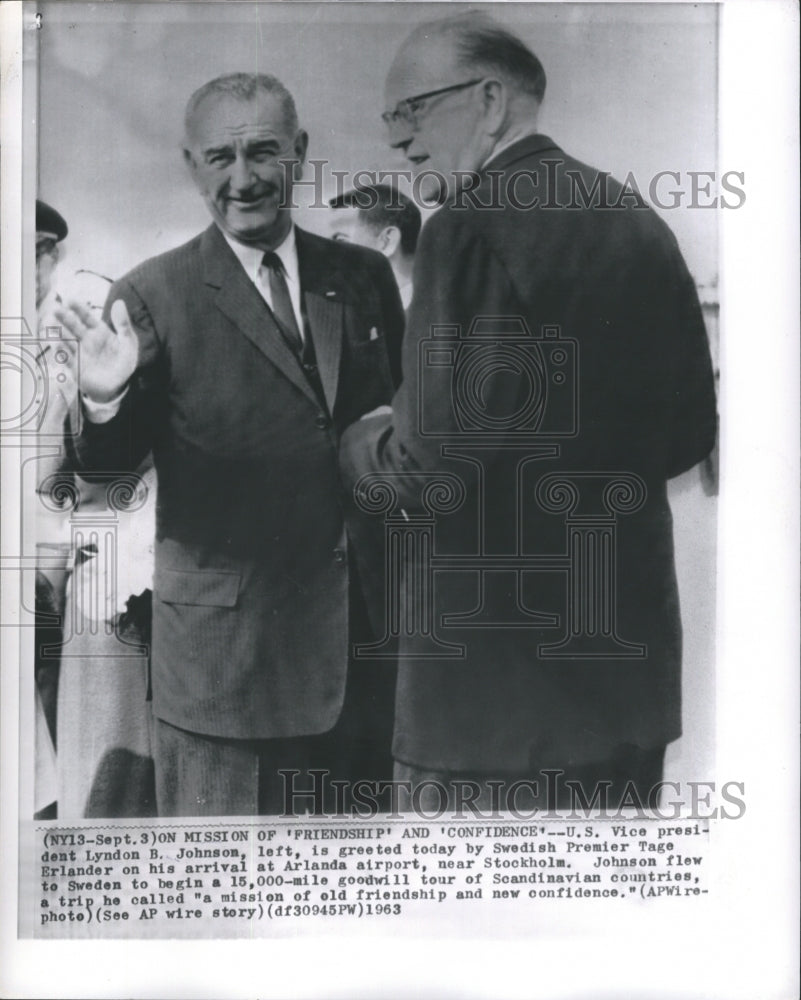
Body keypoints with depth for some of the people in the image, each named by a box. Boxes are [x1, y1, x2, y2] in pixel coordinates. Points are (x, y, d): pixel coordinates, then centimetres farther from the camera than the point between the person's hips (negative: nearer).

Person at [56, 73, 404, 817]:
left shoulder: (360, 275, 5)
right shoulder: (153, 297, -7)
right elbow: (109, 468, -6)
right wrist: (105, 401, -26)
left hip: (355, 621, 4)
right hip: (220, 636, -4)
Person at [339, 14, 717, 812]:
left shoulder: (472, 227, -14)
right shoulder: (639, 225, 9)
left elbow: (440, 437, -22)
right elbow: (692, 430, 13)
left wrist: (368, 453, -1)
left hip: (496, 656, -8)